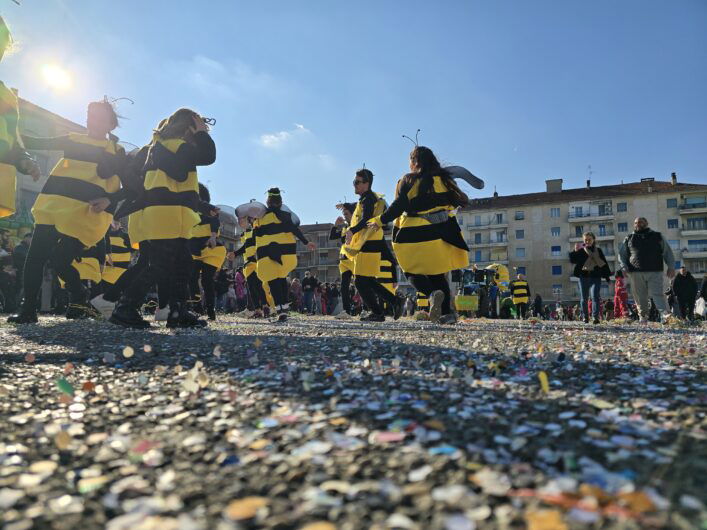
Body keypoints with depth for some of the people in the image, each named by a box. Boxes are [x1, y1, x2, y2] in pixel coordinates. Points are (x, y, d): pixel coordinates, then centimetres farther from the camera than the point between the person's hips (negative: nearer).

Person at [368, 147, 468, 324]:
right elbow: (460, 200, 11)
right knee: (438, 274, 13)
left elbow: (398, 207, -10)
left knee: (413, 272, 10)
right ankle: (447, 313, 1)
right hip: (441, 233, 4)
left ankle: (433, 293, -19)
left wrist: (380, 221, 0)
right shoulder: (443, 178, 9)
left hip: (415, 236, -4)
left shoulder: (408, 181, -2)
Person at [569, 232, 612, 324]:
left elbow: (604, 263, 11)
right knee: (584, 298, 6)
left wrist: (607, 275, 7)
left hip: (596, 276, -1)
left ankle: (595, 317, -14)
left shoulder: (598, 251, 9)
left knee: (595, 296, -13)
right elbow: (573, 261, -3)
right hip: (583, 276, 1)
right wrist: (575, 252, -17)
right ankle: (585, 317, 15)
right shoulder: (580, 251, 6)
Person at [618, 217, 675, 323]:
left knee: (657, 293, -13)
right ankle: (643, 317, 10)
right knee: (640, 297, 2)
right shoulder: (628, 239, 15)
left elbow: (667, 252, 13)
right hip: (636, 272, 1)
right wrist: (624, 267, -1)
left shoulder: (658, 236, 14)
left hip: (655, 271, -1)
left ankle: (664, 314, -20)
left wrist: (671, 267, 2)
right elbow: (622, 254, 14)